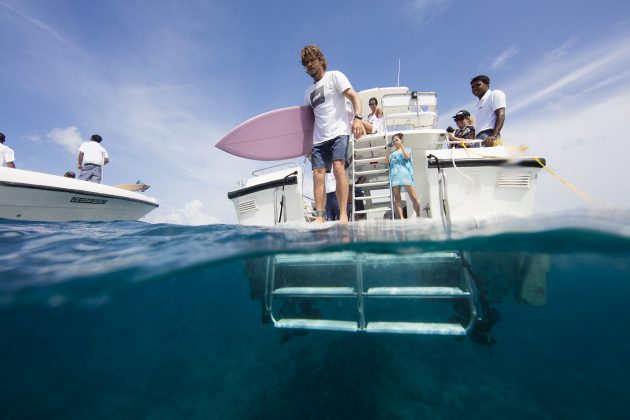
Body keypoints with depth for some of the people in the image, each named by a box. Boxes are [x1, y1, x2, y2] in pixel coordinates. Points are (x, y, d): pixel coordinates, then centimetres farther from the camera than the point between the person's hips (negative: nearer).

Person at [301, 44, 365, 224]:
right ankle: (320, 218, -10)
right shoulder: (308, 91, 26)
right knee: (318, 175, -9)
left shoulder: (334, 76, 10)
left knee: (338, 168, -23)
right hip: (319, 139, 5)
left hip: (338, 133, -5)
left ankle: (343, 215, -20)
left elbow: (354, 97, 0)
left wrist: (357, 118, -19)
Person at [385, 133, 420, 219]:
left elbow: (407, 157, 0)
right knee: (397, 198, -9)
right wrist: (389, 149, 5)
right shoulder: (391, 153, 23)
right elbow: (386, 162, 6)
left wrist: (401, 145, 2)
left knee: (414, 198, -8)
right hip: (394, 176, 1)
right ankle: (401, 218, -9)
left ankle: (418, 217, 4)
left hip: (406, 174, -1)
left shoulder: (407, 149, 21)